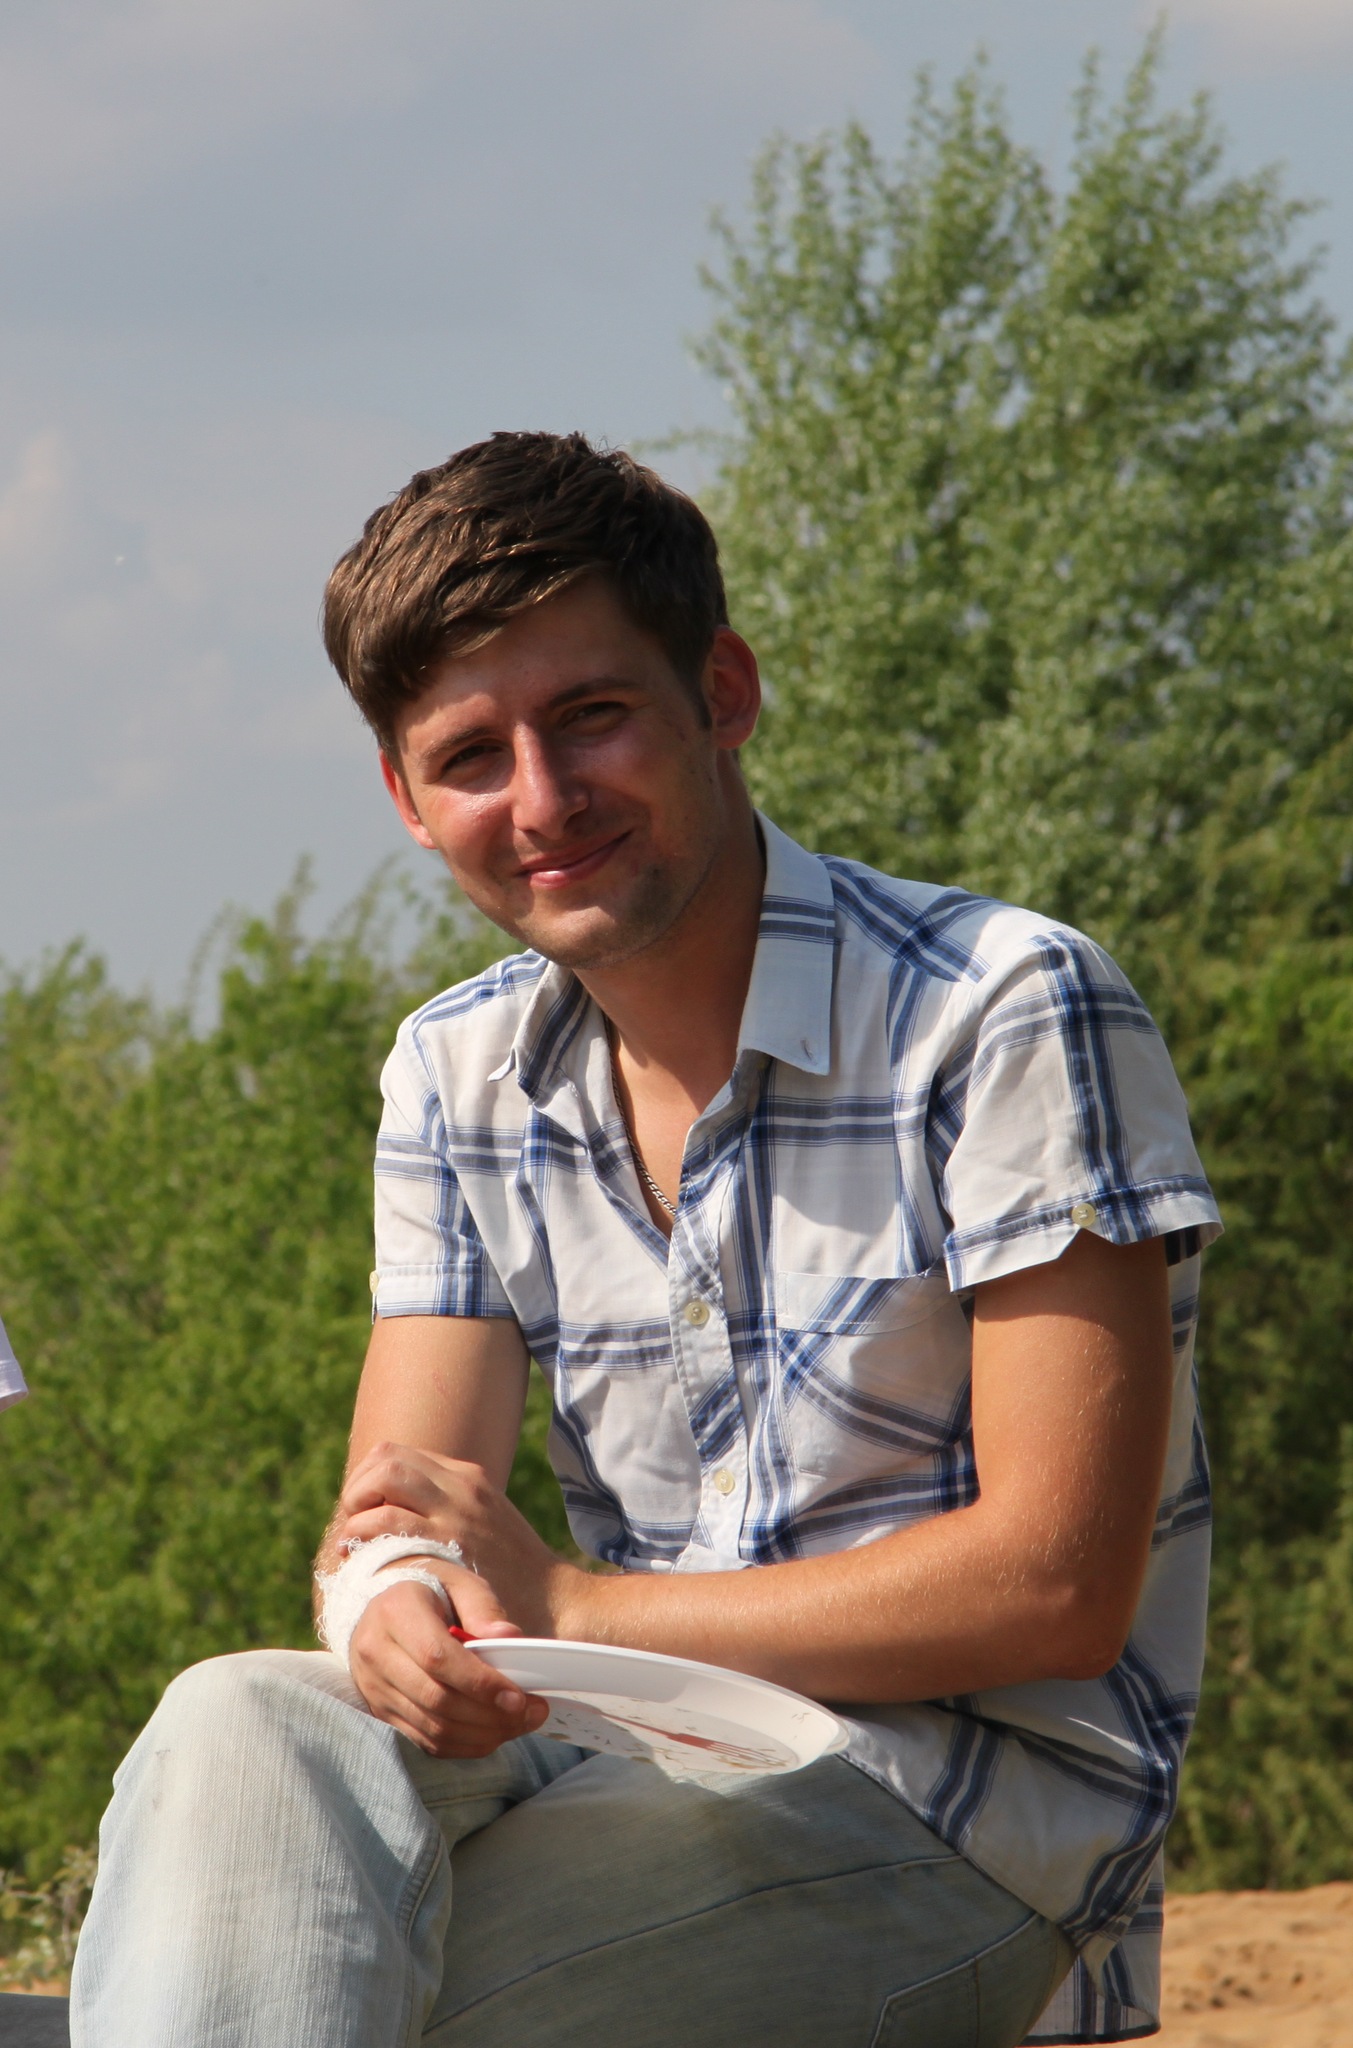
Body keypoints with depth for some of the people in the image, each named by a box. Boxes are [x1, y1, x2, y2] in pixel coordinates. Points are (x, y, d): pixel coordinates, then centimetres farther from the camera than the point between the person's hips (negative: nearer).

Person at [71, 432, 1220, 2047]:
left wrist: (565, 1606, -11)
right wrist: (406, 1625, -22)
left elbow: (1057, 1584, -12)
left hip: (969, 1821, -6)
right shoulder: (459, 1079, 11)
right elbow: (396, 1530, 5)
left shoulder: (1011, 1011, -9)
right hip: (634, 1768, 6)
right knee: (251, 1737, -27)